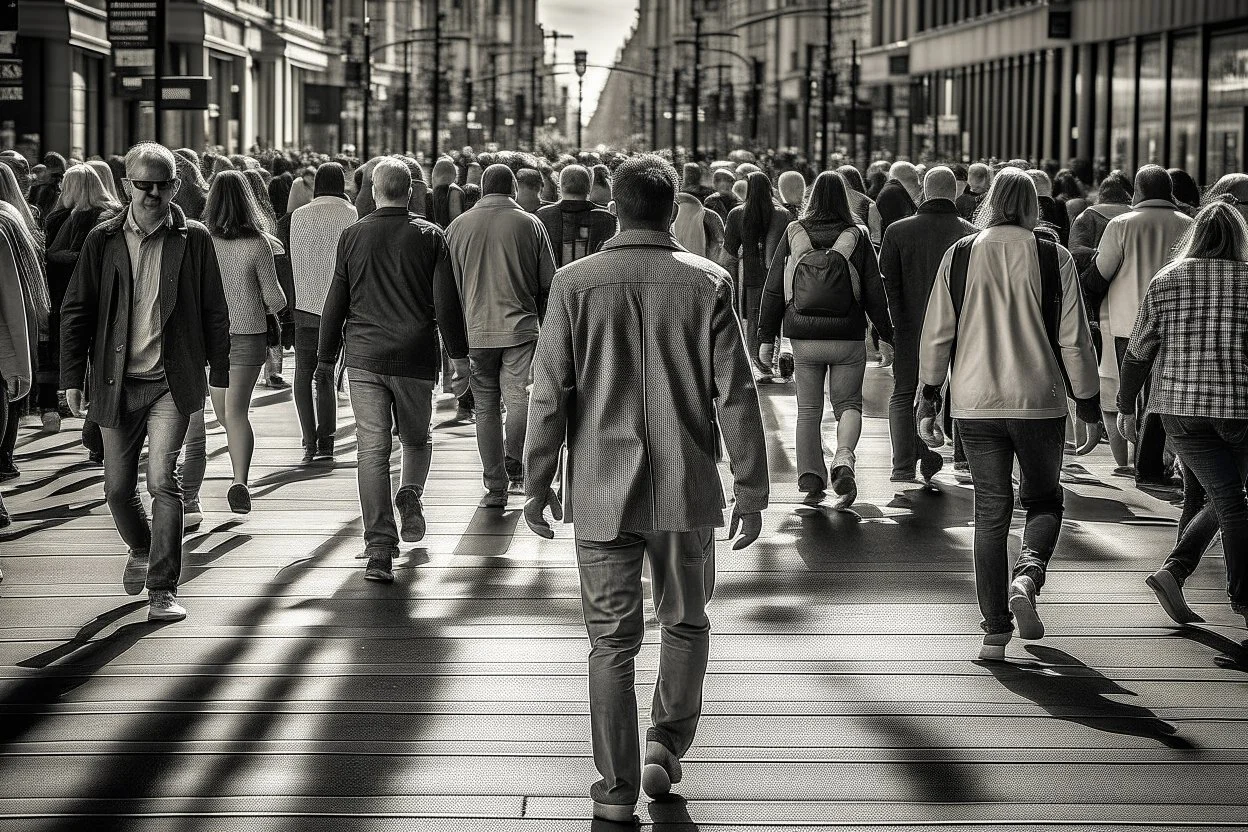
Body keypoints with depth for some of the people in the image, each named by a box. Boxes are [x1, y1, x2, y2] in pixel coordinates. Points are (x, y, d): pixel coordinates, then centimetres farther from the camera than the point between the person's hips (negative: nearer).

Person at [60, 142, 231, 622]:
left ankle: (162, 590, -9)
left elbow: (214, 311, 6)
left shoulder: (193, 240, 0)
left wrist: (219, 374, 4)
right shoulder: (103, 240, 3)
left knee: (162, 481, -16)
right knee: (117, 488, 11)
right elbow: (76, 310, 6)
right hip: (117, 381, 2)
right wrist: (72, 376, 0)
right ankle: (140, 550, 42)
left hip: (172, 382, -2)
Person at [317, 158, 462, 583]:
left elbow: (335, 304, 6)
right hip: (416, 357, 0)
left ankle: (380, 548, -8)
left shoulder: (352, 237, 2)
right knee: (416, 439, 24)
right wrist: (458, 355, 6)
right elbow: (447, 304, -2)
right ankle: (410, 495, 1)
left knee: (372, 451, -1)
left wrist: (327, 357, 15)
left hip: (364, 357, 0)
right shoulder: (431, 236, 0)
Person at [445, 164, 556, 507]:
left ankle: (496, 487, 8)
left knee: (486, 407, 6)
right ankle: (514, 466, -17)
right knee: (519, 398, 1)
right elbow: (548, 283, 4)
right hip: (521, 327, -1)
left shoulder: (458, 227, 7)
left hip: (476, 331, 1)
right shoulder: (530, 224, 3)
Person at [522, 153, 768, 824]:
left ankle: (617, 788, 9)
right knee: (685, 624, 20)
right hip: (687, 489, 0)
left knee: (611, 639, 7)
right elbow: (735, 395, -4)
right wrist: (750, 489, 3)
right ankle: (666, 745, 11)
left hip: (601, 490, 0)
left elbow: (549, 392, -2)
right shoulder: (708, 284, -4)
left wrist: (537, 482, 7)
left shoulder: (574, 283, -3)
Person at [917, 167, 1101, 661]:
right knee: (1043, 499, 16)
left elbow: (937, 332, 2)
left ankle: (995, 633, 6)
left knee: (990, 512, 8)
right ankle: (1028, 575, -13)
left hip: (976, 403, 1)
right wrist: (1087, 399, 9)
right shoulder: (1053, 258, -3)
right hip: (1040, 401, -1)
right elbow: (1073, 339, -2)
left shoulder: (960, 255, 1)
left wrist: (929, 390, 14)